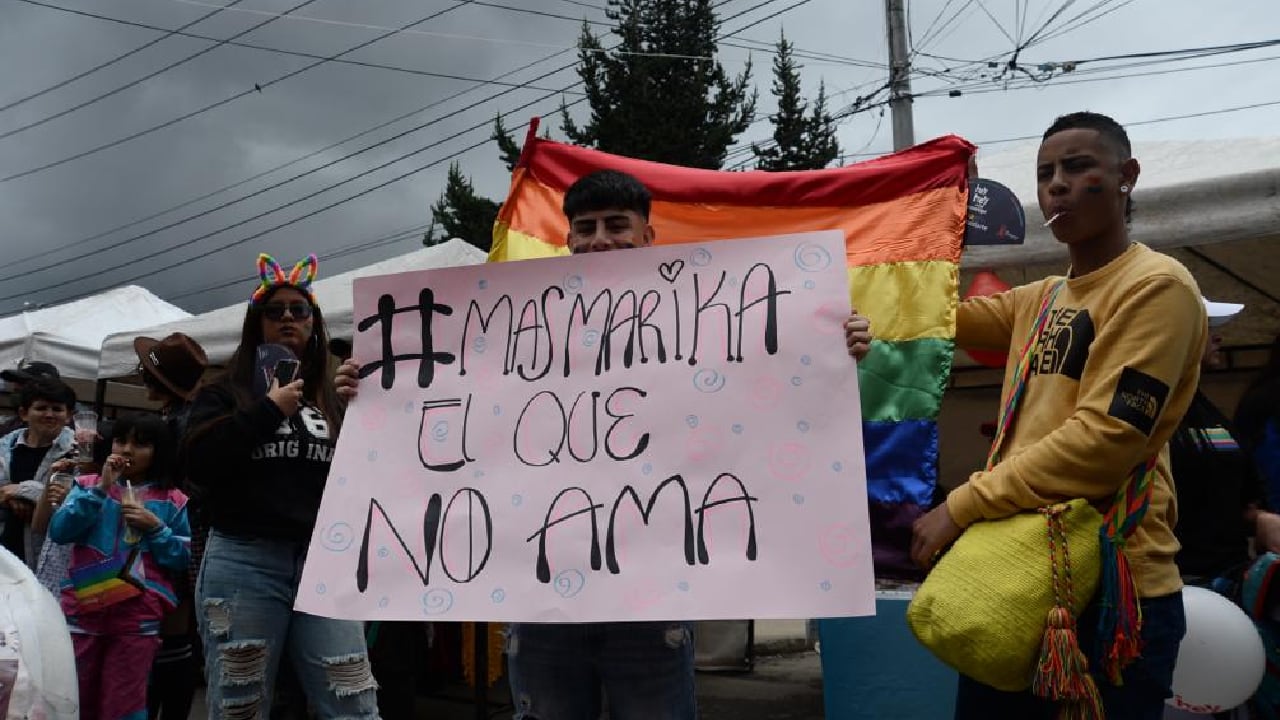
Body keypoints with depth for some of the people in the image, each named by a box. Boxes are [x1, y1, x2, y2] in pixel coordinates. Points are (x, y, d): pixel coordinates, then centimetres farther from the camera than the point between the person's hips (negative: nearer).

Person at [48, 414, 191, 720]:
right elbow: (59, 532, -5)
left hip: (139, 616, -2)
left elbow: (182, 561, 4)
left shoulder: (172, 502, 4)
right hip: (82, 609, 2)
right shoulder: (88, 485, 9)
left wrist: (155, 527, -10)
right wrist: (101, 489, -11)